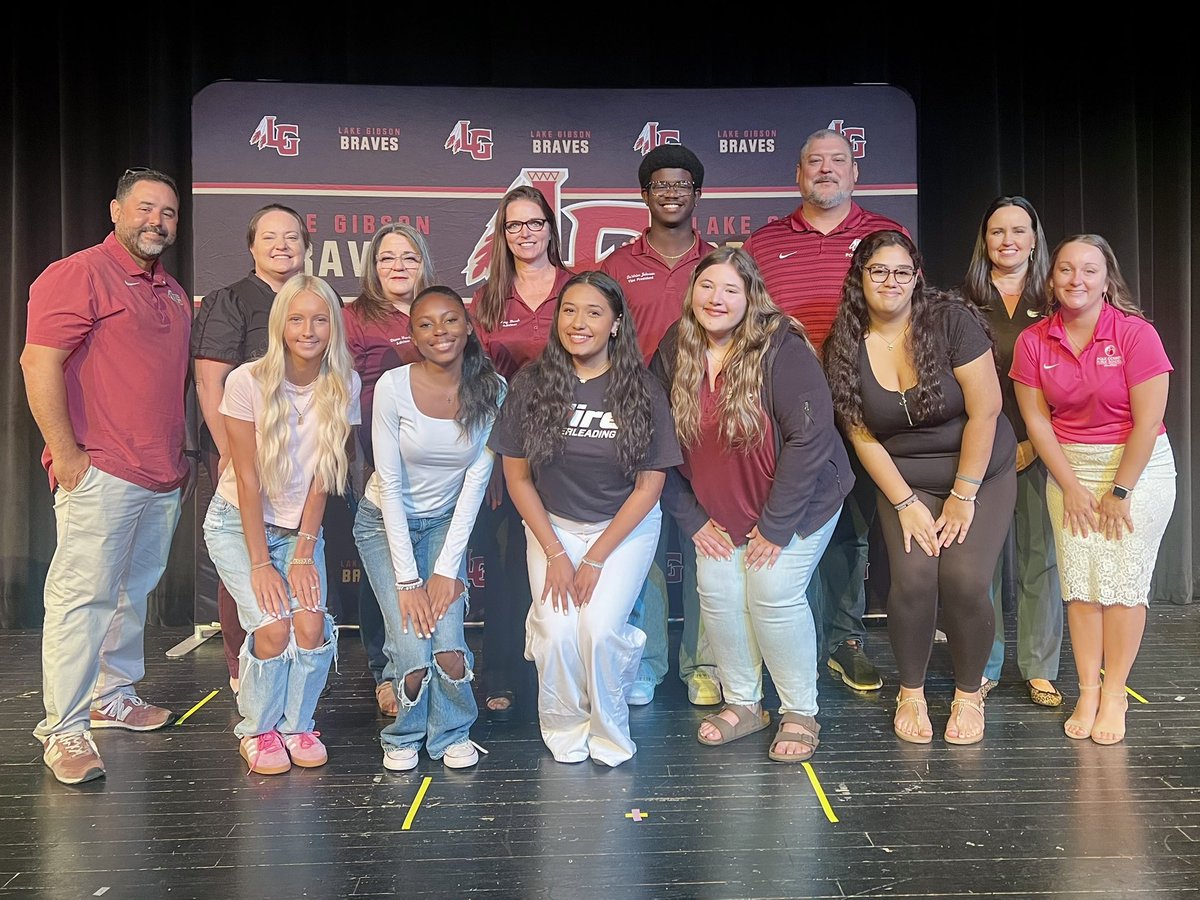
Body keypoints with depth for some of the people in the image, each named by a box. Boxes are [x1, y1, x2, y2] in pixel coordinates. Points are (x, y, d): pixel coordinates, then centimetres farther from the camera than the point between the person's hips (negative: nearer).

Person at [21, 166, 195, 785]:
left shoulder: (173, 294, 20)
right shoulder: (78, 274, -5)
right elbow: (39, 363, -13)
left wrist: (184, 450, 21)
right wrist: (66, 455, -16)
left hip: (163, 479, 8)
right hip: (100, 474, -8)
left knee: (134, 592, 15)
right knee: (83, 595, -5)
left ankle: (113, 697, 29)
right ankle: (64, 729, 3)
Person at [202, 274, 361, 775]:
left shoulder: (343, 385, -10)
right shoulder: (247, 382, -18)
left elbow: (322, 476, -7)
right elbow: (248, 479, -16)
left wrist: (303, 554, -11)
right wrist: (261, 564, -17)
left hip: (301, 527, 3)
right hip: (238, 523, -2)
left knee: (312, 625, -16)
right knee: (273, 627, -18)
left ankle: (297, 726, 10)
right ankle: (257, 731, 9)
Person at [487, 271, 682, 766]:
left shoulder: (642, 390, -10)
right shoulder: (531, 383, -7)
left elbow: (649, 486, -7)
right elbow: (516, 475, -1)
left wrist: (595, 559, -11)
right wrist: (555, 553, -8)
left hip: (626, 525, -1)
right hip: (553, 524, 1)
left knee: (600, 627, -21)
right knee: (557, 633, -19)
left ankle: (609, 735, 7)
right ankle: (564, 731, 9)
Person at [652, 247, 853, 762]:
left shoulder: (781, 349, -22)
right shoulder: (672, 354, -6)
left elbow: (810, 436, -24)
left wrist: (776, 524, -21)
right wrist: (691, 518, -3)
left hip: (797, 499, -5)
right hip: (720, 511, 5)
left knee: (773, 594, -11)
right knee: (717, 593, -1)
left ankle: (801, 713, 10)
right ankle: (743, 704, 20)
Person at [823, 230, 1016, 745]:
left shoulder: (952, 321, -14)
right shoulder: (844, 348, -6)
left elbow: (984, 411, -15)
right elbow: (862, 437, -3)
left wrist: (963, 496, -13)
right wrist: (905, 504, -7)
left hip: (981, 474, -1)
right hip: (904, 483, 2)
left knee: (965, 582, -17)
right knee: (913, 579, -17)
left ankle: (968, 694, 10)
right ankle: (911, 693, 9)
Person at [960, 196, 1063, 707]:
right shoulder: (965, 302, 8)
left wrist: (1033, 443, -7)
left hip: (1041, 448, 0)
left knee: (1040, 557, 2)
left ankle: (1039, 670, 13)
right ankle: (983, 668, 12)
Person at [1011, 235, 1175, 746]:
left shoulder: (1135, 334, -12)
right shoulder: (1033, 342, -2)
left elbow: (1148, 421, -13)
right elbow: (1037, 420, -1)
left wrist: (1119, 491, -11)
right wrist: (1071, 487, -5)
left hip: (1138, 465, -3)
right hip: (1070, 468, 3)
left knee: (1122, 582, -4)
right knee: (1079, 583, 0)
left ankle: (1114, 695, 7)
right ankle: (1087, 693, 8)